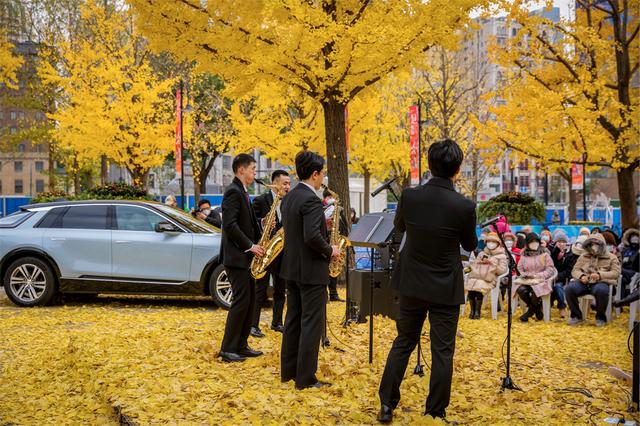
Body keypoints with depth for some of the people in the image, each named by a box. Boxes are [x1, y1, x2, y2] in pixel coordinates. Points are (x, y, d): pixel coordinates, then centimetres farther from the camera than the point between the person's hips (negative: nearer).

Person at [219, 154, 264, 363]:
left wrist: (257, 243, 5)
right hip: (236, 256, -10)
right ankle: (227, 349, -3)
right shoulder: (233, 192, -13)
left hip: (245, 255, 10)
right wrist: (250, 246, -19)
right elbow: (230, 225, -22)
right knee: (241, 301, -9)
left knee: (250, 300, 11)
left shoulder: (242, 193, 17)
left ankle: (241, 345, 17)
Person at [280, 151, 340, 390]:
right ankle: (306, 378, 2)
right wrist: (330, 251, -13)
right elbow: (312, 236, -29)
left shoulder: (289, 198, 9)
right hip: (311, 270, -9)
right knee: (312, 324, -2)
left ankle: (288, 370, 23)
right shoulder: (311, 200, -19)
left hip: (292, 267, 9)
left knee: (293, 319, 16)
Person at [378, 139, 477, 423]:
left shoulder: (410, 196, -11)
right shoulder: (464, 207, -18)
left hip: (412, 284, 3)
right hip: (446, 288, -3)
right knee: (442, 351, 7)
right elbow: (470, 245, 0)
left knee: (403, 342, 17)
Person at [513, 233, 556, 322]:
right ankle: (536, 309, -2)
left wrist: (539, 275, -14)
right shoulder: (524, 255, 12)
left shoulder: (544, 254, 6)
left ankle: (530, 310, -1)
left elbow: (550, 269, 1)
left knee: (535, 291, -36)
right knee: (521, 290, -30)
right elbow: (520, 269, 10)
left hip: (541, 280, -3)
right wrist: (525, 275, -11)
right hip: (527, 280, 3)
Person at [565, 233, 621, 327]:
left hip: (600, 283, -3)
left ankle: (600, 317, -14)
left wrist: (600, 275, -17)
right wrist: (581, 276, -9)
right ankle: (576, 315, -7)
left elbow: (615, 273, 0)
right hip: (583, 282, 3)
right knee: (569, 289, -28)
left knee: (601, 291, -40)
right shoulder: (584, 256, 22)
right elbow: (575, 270, 16)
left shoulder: (611, 257, 14)